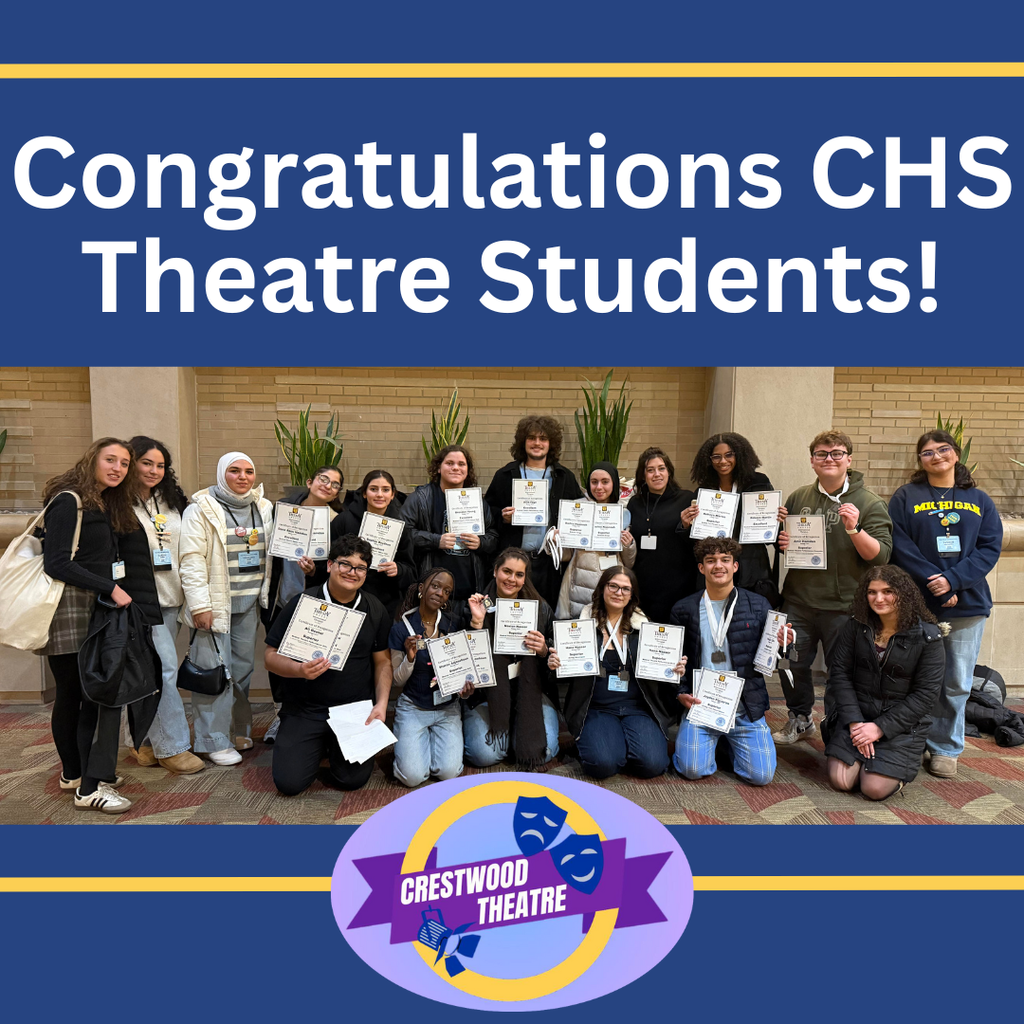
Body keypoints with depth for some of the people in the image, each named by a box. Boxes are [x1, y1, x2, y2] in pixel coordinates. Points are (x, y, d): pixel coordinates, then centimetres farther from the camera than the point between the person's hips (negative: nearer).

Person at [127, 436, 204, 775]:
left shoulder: (173, 501, 12)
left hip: (171, 597, 6)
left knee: (155, 670, 12)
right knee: (164, 668, -7)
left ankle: (147, 743, 23)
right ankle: (172, 747, 3)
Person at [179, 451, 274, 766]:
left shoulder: (263, 509, 11)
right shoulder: (202, 509, -7)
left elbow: (271, 553, 18)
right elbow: (192, 559, -12)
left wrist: (267, 596, 13)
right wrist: (199, 605, -17)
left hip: (249, 604, 6)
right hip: (215, 604, -5)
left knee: (243, 668, 12)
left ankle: (238, 729, 27)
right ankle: (215, 741, 8)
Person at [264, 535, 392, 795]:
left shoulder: (374, 610, 3)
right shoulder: (302, 603, -7)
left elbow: (383, 661, 8)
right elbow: (271, 656, -5)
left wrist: (381, 703, -5)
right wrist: (299, 670, -25)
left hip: (356, 709, 2)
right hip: (304, 710, -1)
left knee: (354, 778, -9)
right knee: (290, 782, -10)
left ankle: (335, 747, 25)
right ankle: (320, 747, 23)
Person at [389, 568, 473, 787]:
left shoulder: (453, 626, -2)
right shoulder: (401, 628, -7)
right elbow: (398, 680, -4)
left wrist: (466, 689, -16)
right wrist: (410, 658, -24)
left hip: (447, 709, 2)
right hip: (413, 708, -1)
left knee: (449, 772, -14)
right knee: (412, 776, -15)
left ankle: (435, 738, 17)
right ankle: (414, 740, 17)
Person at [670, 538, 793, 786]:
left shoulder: (758, 606, 4)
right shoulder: (684, 610, 4)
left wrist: (780, 644, -15)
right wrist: (681, 693, -5)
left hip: (746, 709, 1)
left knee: (761, 775, -9)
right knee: (692, 769, -14)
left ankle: (731, 743, 23)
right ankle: (710, 742, 20)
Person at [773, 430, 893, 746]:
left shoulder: (869, 504, -2)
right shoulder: (798, 498, 9)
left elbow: (880, 555, -9)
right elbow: (784, 542, 22)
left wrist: (854, 529, -24)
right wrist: (782, 539, -1)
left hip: (843, 606, -3)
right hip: (798, 602, 4)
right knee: (791, 664, 11)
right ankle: (800, 720, 33)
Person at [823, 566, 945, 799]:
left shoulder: (927, 637, -10)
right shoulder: (855, 626, -2)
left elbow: (925, 694, -10)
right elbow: (839, 673, -3)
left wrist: (880, 728, -14)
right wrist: (854, 721, -13)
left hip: (901, 723, -2)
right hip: (856, 715, 2)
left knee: (875, 788, -13)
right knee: (840, 782, -10)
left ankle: (900, 763, 20)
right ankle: (863, 753, 22)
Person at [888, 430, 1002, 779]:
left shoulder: (979, 500, 10)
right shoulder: (905, 498, 4)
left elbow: (990, 548, 0)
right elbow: (900, 546, -6)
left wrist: (953, 580, -14)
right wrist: (935, 582, -15)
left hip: (968, 605, 2)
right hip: (918, 604, -2)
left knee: (957, 683, 7)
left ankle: (945, 748, 23)